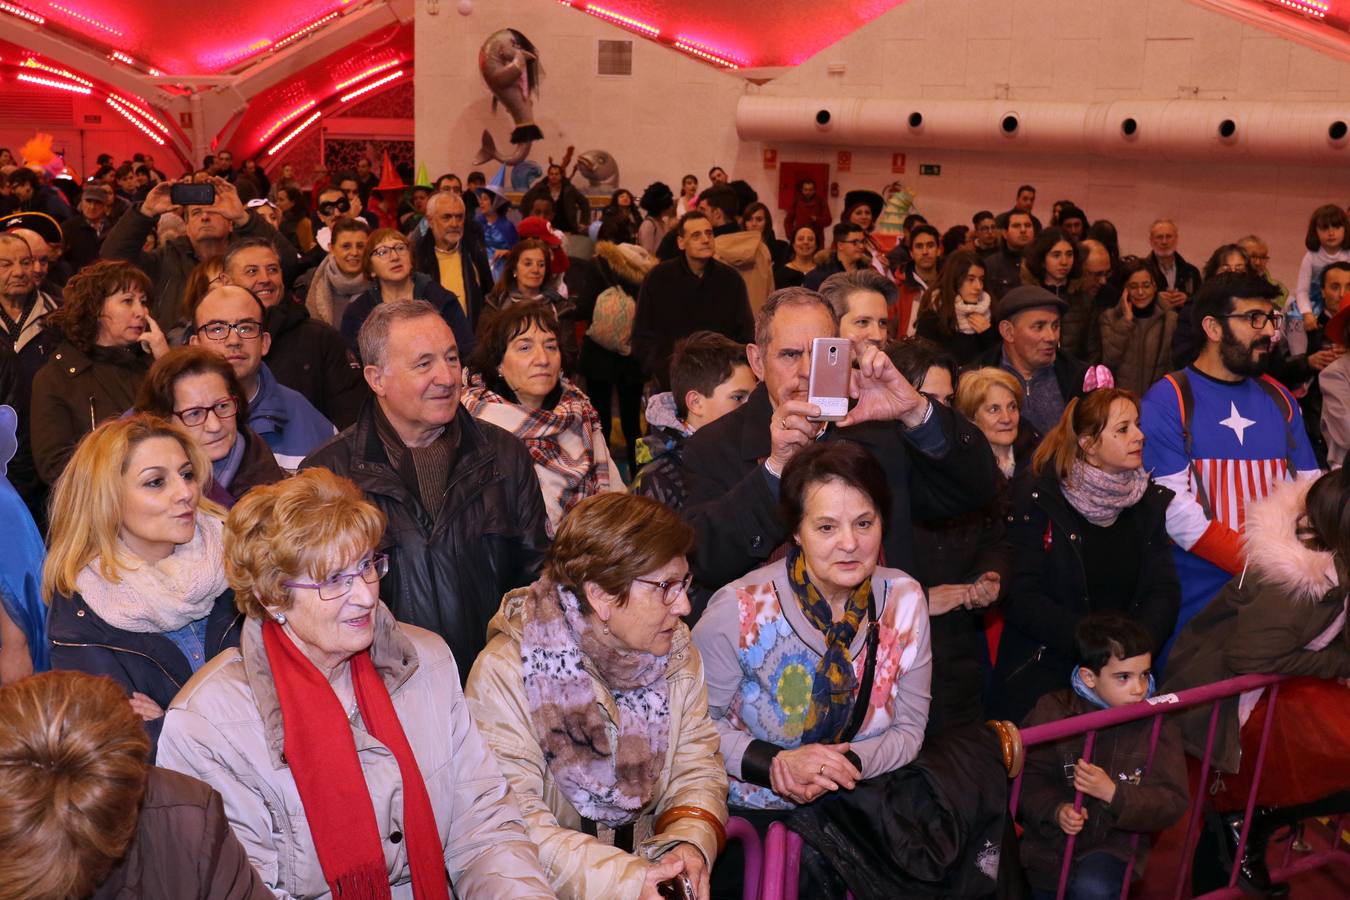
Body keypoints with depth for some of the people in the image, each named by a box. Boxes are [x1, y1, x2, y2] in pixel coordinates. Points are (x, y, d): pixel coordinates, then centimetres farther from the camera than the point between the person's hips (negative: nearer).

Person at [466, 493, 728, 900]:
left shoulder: (677, 653, 3)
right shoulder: (504, 674, -14)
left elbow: (696, 767, 5)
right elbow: (511, 821, -17)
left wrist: (691, 842, -15)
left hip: (649, 858, 4)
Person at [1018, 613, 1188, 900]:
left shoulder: (1158, 723, -8)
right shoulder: (1052, 711, -10)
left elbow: (1173, 803, -13)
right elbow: (1027, 778, -11)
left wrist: (1113, 793, -28)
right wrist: (1055, 809, -29)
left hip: (1113, 844, -1)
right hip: (1049, 840, 2)